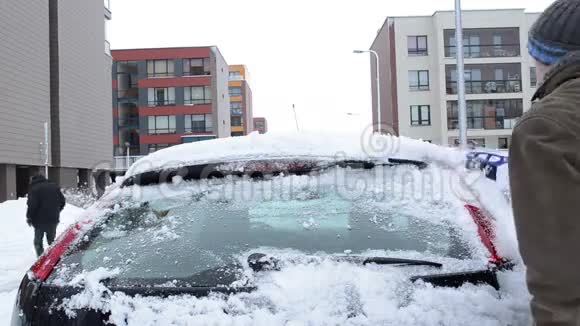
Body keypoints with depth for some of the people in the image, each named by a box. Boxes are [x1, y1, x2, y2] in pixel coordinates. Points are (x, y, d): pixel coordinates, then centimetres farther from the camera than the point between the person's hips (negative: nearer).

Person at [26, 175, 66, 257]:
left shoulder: (34, 189, -10)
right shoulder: (54, 186, 9)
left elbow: (32, 206, -17)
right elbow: (63, 202, 9)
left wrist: (29, 218, -4)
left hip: (40, 221, -5)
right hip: (53, 220, 5)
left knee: (38, 242, 7)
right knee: (51, 241, 17)